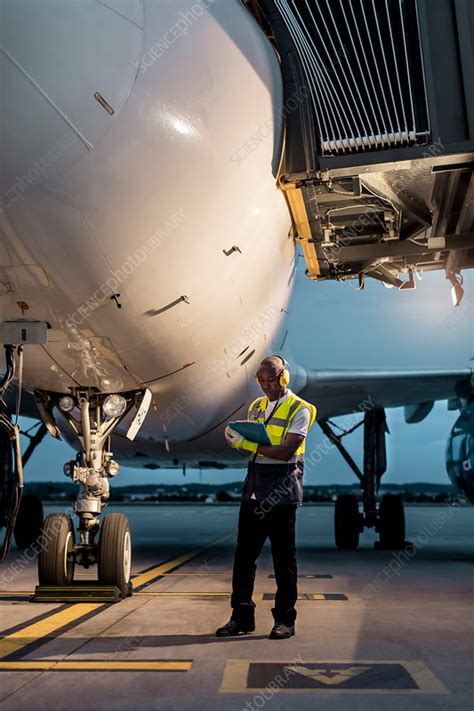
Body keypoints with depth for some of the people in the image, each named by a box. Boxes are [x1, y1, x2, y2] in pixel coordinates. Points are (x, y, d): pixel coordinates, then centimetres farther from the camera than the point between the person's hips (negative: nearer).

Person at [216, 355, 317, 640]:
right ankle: (242, 617, 15)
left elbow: (287, 451, -17)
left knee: (284, 557, 2)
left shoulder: (299, 409, -6)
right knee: (244, 553, 6)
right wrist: (238, 438, -5)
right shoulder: (257, 406, 15)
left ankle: (285, 620, 11)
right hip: (254, 488, 6)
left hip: (282, 491, -6)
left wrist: (251, 445, -22)